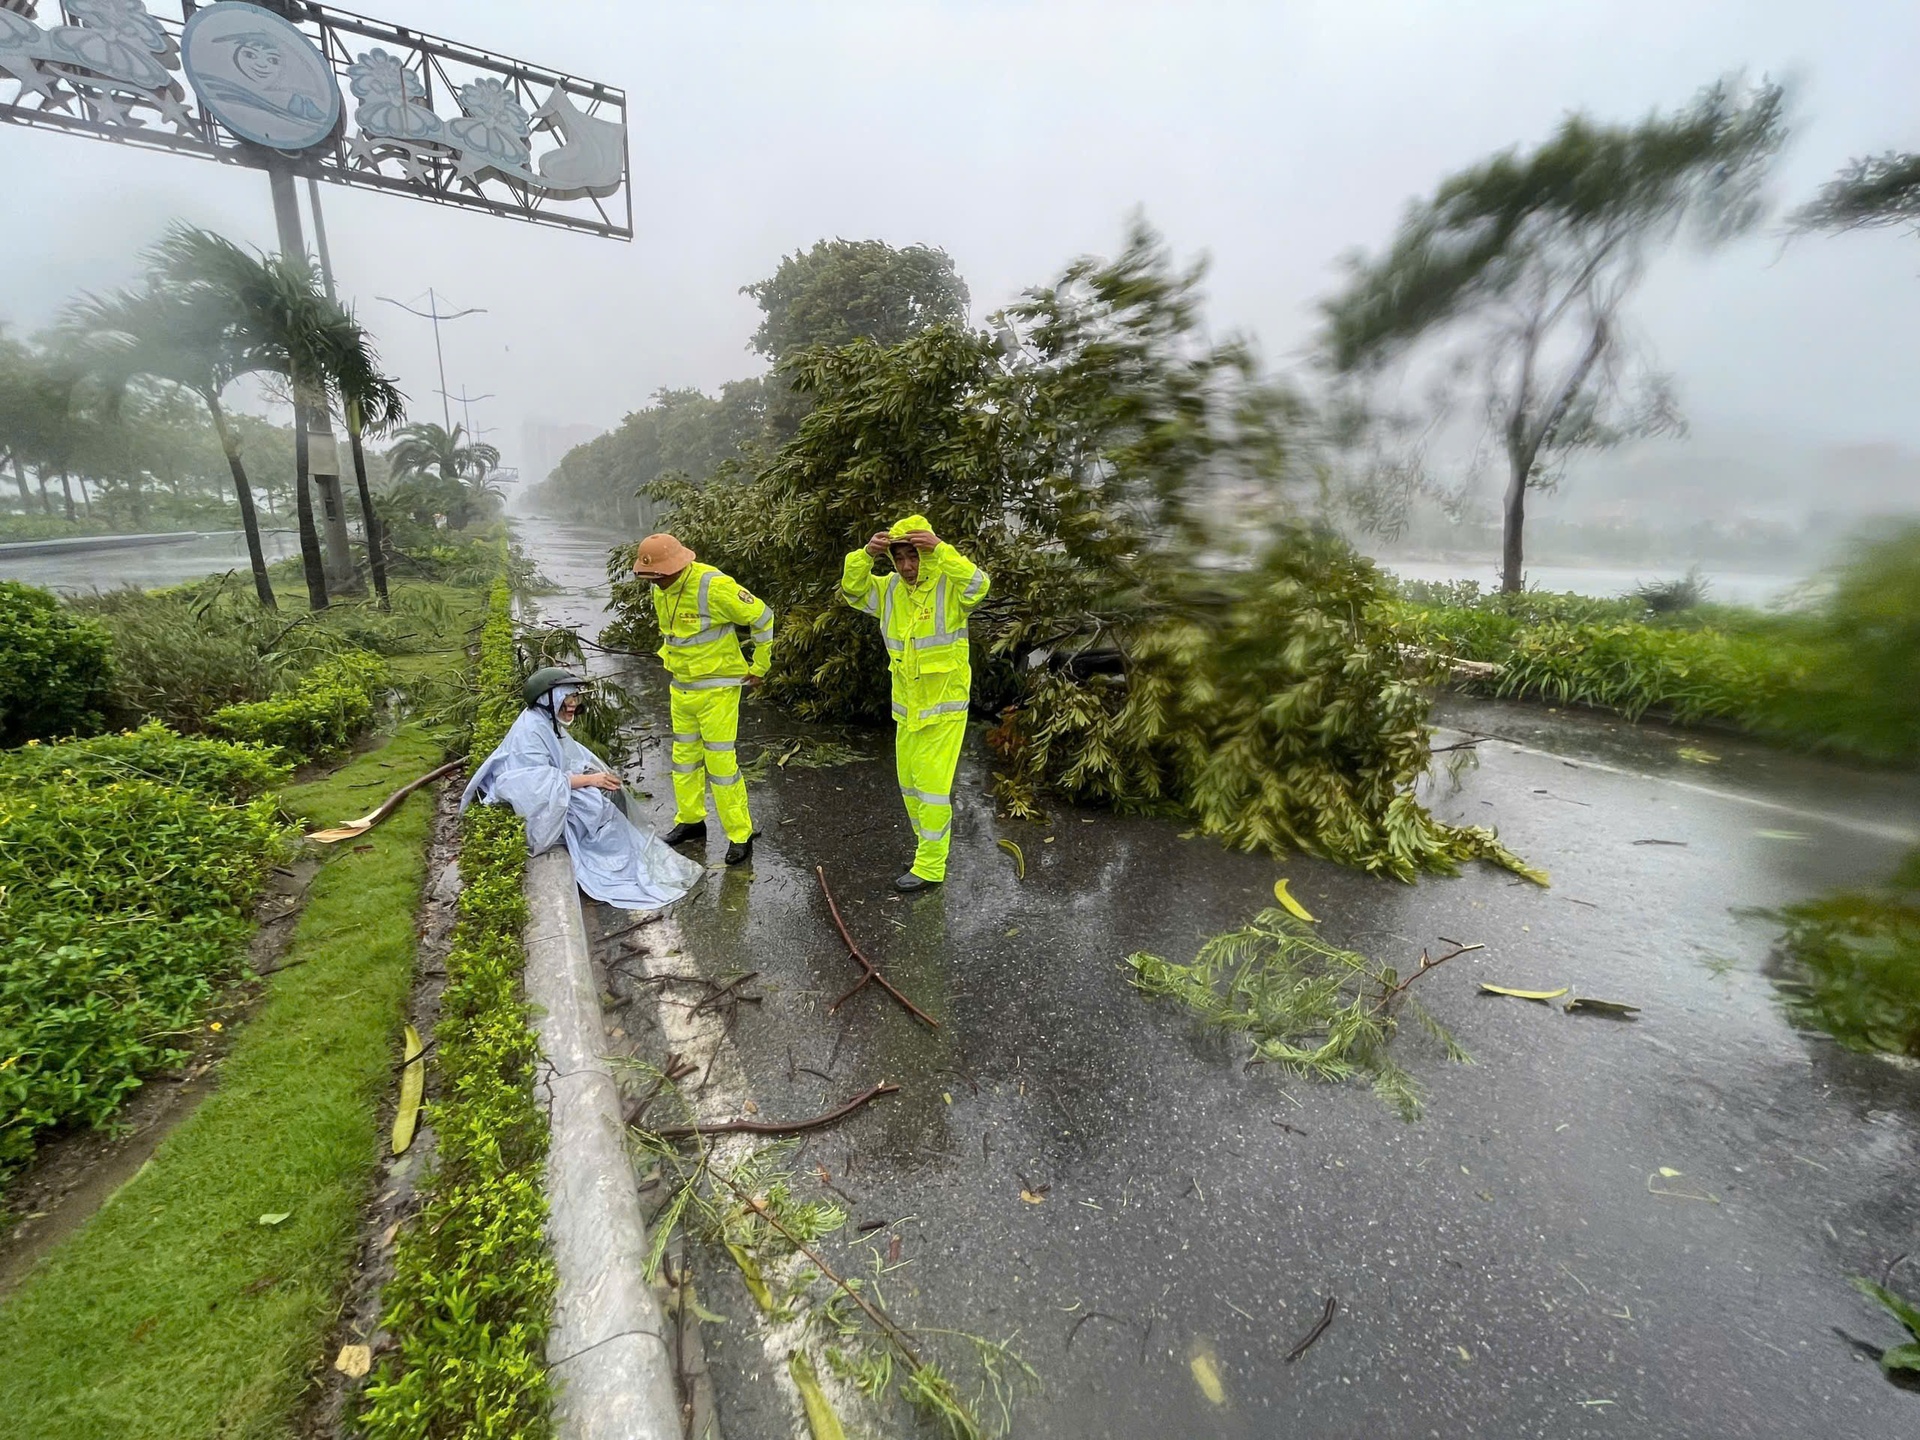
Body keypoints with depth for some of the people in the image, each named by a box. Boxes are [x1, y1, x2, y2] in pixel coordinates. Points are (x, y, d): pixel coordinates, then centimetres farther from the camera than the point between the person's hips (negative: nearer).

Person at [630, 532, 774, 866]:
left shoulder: (714, 585, -22)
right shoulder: (661, 590, 2)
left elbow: (762, 617, -15)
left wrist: (760, 668, -9)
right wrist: (672, 656, 19)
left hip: (716, 688, -8)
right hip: (680, 686, 8)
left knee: (720, 761, -5)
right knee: (684, 756, 17)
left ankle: (740, 835, 7)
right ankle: (690, 820, 34)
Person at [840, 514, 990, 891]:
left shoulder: (950, 586, -13)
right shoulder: (890, 589, 3)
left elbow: (978, 584, -32)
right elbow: (852, 589, -1)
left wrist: (940, 549, -38)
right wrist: (866, 554, -17)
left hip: (944, 707, -7)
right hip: (906, 707, 7)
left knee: (932, 784, -3)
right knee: (909, 782, 18)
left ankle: (930, 866, 10)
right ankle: (928, 842, 38)